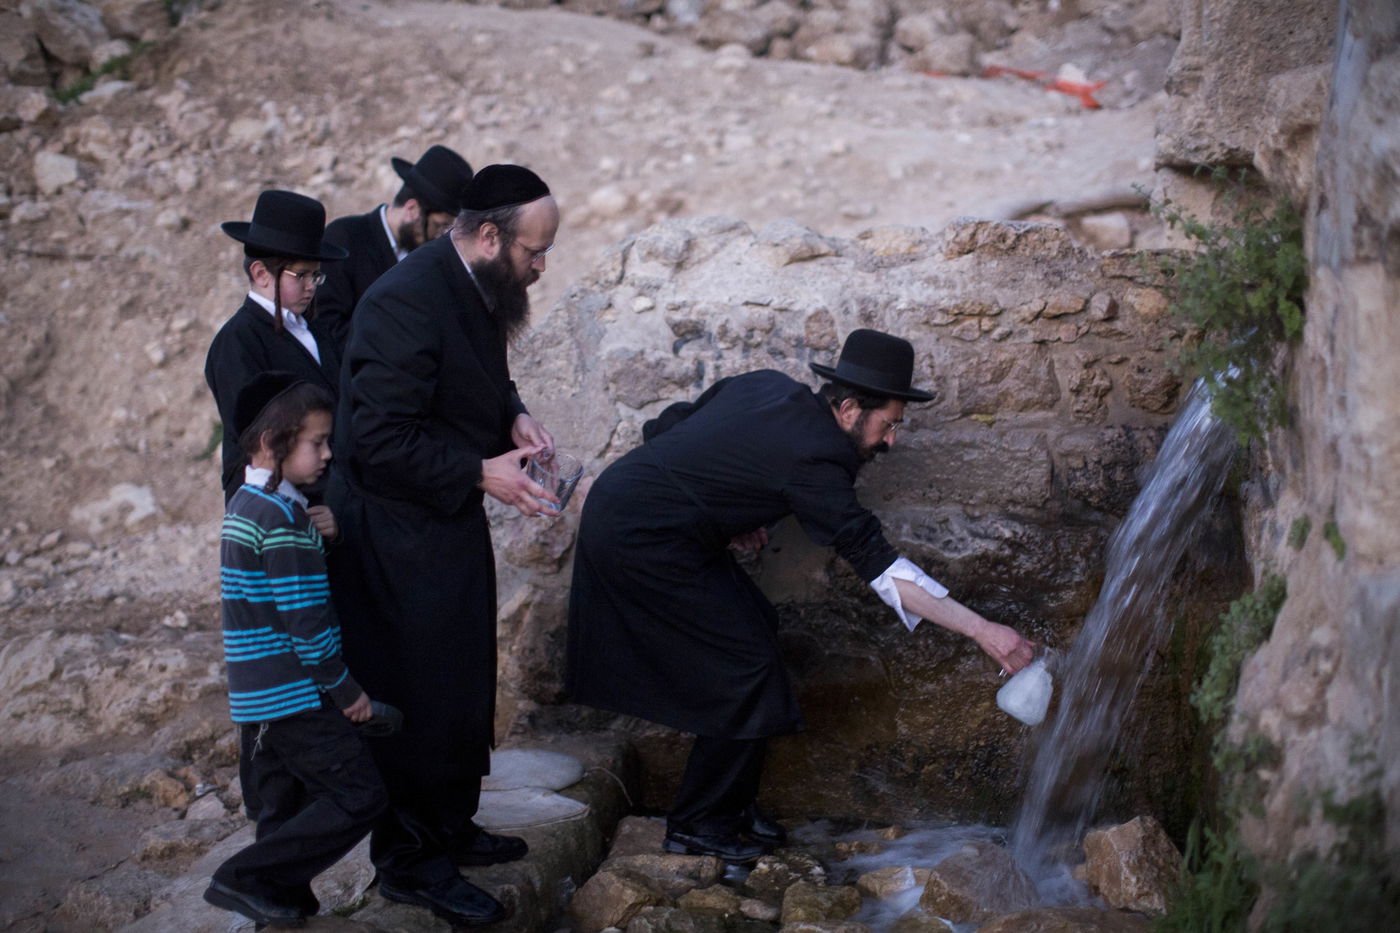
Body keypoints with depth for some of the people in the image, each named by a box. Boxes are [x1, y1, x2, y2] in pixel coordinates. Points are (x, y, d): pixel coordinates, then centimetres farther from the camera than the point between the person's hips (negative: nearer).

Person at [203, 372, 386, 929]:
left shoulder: (244, 504, 12)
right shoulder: (283, 516, -18)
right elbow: (305, 619, -19)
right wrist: (346, 689, -11)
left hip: (257, 695, 10)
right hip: (295, 695, -10)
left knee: (288, 806, 15)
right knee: (360, 796, -6)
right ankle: (245, 878, -5)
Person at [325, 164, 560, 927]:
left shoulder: (475, 289, 3)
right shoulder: (407, 302, -27)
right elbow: (381, 440, -28)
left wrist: (512, 416, 0)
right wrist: (480, 472, -24)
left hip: (447, 522, 10)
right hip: (395, 537, -10)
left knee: (462, 684, 21)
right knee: (416, 696, 3)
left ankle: (448, 828, 39)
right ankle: (409, 862, 19)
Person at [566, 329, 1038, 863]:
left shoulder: (766, 387, 6)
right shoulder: (813, 459, -19)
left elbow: (662, 430, 12)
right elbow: (877, 564, -22)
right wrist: (980, 630, -22)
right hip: (639, 538, -10)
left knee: (754, 623, 13)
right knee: (747, 664, -5)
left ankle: (729, 804, 20)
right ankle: (699, 824, 7)